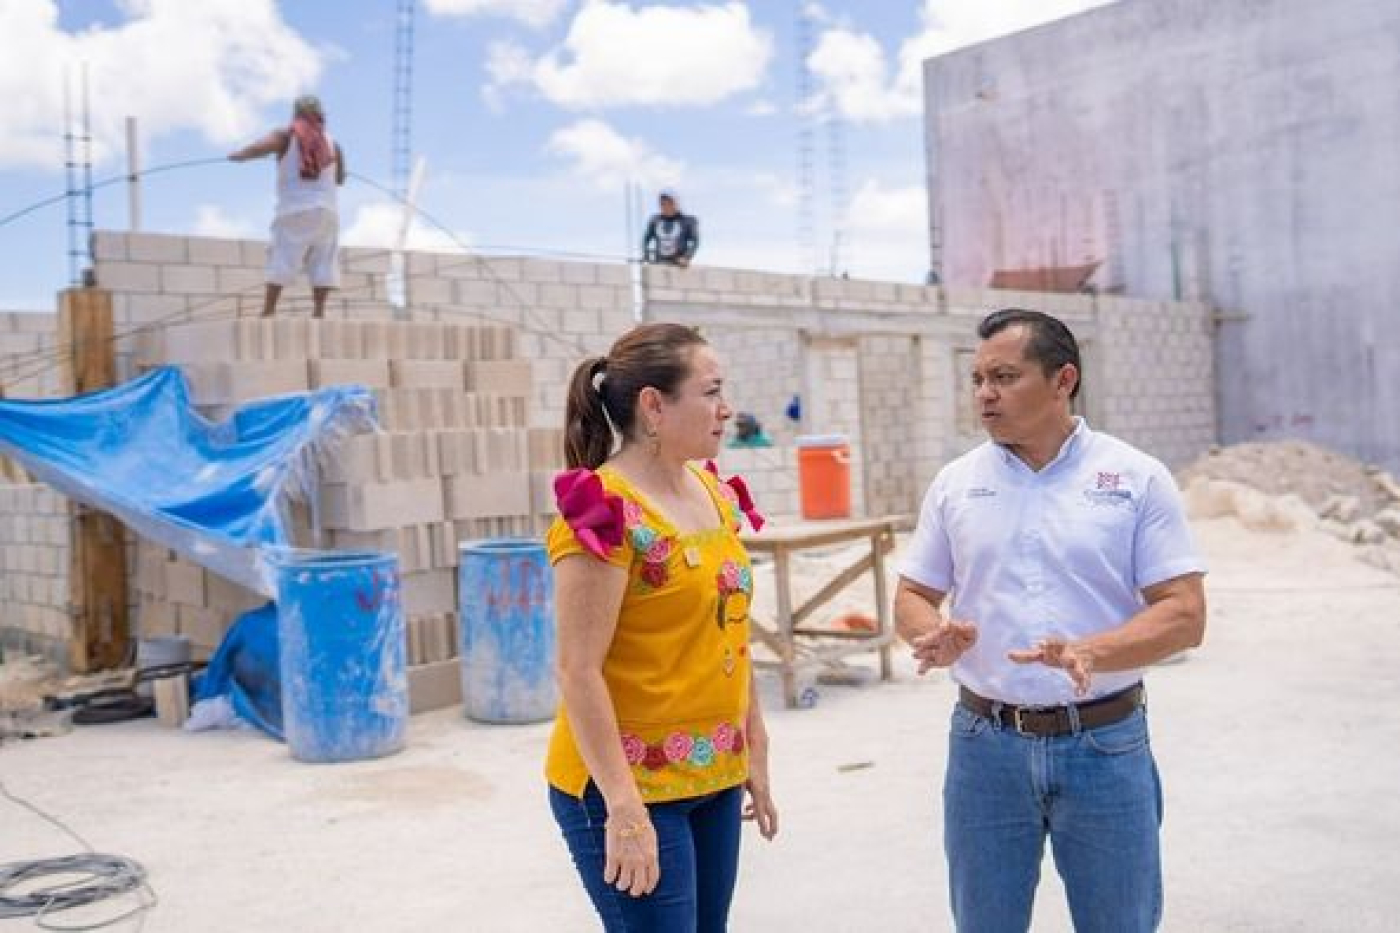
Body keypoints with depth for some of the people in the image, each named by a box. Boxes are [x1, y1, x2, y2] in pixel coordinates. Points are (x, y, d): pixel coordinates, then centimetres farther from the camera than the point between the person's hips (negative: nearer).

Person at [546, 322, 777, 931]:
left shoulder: (713, 494, 6)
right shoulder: (607, 508, -17)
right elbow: (579, 671, -19)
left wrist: (754, 754, 16)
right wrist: (624, 809, -20)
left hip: (715, 780, 7)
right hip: (630, 786, -7)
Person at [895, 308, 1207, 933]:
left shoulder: (1138, 477, -4)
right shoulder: (955, 483, 4)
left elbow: (1184, 614, -7)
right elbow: (913, 596, 9)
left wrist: (1092, 653, -24)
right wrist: (935, 638, -14)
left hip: (1105, 743, -2)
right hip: (985, 741, 2)